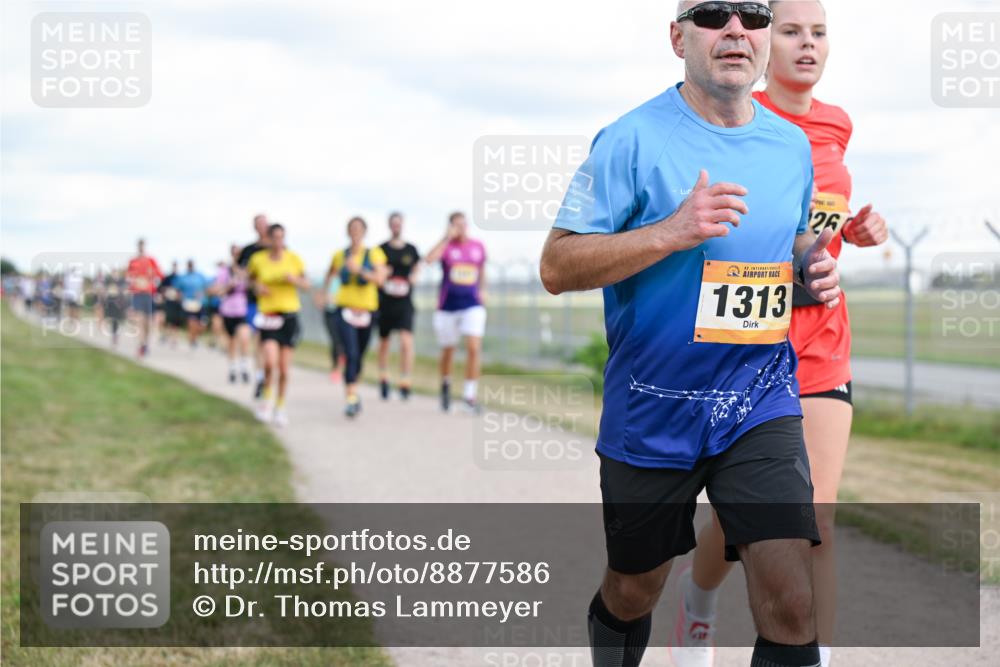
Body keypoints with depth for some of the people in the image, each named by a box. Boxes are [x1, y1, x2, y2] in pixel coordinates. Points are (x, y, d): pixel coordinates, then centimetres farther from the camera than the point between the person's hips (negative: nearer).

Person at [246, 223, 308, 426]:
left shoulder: (294, 259, 0)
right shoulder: (258, 259, -2)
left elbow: (306, 285, 8)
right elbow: (248, 277, 17)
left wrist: (294, 280, -12)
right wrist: (256, 286, -4)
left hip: (290, 314, 1)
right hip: (268, 316, -1)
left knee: (284, 368, 3)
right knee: (270, 362, -19)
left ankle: (280, 407, 21)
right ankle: (266, 398, 7)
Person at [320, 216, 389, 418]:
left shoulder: (374, 254, 0)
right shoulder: (340, 255, 3)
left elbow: (379, 278, -14)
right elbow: (331, 272, 24)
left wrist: (359, 270, -25)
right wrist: (324, 290, 21)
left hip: (366, 311, 1)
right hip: (345, 310, -1)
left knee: (359, 356, 14)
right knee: (351, 353, -18)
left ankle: (352, 393, 36)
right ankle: (351, 397, -22)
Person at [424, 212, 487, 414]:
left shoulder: (478, 246, 5)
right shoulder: (447, 246, -4)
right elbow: (429, 259, -26)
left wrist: (482, 290, 13)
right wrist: (447, 238, -24)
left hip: (473, 305, 1)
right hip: (448, 305, -1)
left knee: (474, 348, -16)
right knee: (448, 351, 11)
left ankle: (469, 394, -10)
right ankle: (446, 384, 38)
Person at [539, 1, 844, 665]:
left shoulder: (793, 144, 6)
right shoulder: (633, 139, -11)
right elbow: (557, 267, -14)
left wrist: (812, 269, 0)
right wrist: (670, 234, -25)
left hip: (762, 402, 3)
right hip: (651, 412, -3)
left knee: (791, 604, -11)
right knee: (632, 593, 15)